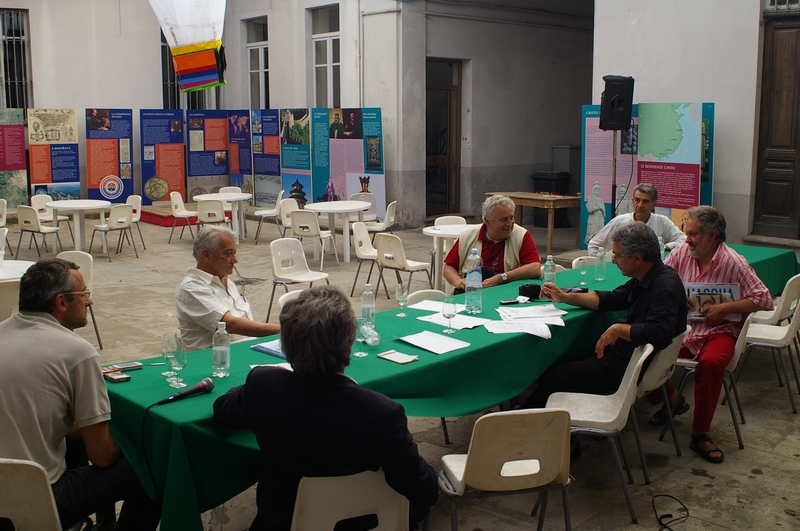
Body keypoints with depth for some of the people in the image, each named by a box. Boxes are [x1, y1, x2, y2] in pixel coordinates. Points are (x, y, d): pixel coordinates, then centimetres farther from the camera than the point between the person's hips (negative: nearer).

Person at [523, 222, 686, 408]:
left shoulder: (665, 286, -25)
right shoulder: (644, 280, 7)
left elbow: (659, 333, -38)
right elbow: (610, 300, 17)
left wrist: (618, 329, -29)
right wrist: (565, 297, 12)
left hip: (634, 367, -11)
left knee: (553, 377, -7)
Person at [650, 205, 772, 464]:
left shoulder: (733, 263, -6)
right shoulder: (681, 252, 5)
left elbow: (764, 299, -8)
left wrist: (724, 308, -16)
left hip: (718, 331, -4)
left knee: (711, 363, -36)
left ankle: (700, 434, -17)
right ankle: (672, 400, 10)